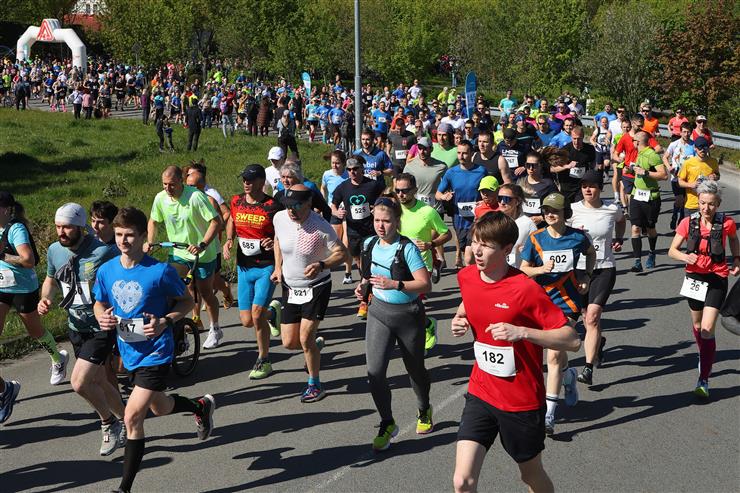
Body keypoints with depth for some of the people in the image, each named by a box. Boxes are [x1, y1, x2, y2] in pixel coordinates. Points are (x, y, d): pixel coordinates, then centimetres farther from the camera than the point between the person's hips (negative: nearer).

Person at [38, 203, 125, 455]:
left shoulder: (104, 252, -23)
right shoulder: (54, 251, -4)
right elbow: (51, 279, 15)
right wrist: (44, 299, -4)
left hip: (102, 328, -7)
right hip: (76, 328, 7)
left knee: (79, 382, -16)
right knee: (98, 382, 17)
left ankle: (108, 422, 10)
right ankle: (124, 424, 38)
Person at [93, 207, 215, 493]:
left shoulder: (160, 271, -17)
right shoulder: (107, 270, -4)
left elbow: (187, 302, -5)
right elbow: (100, 303, 13)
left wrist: (165, 322, -22)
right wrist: (102, 317, -11)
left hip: (155, 353, -6)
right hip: (128, 352, 6)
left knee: (133, 417, -12)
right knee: (159, 408, 25)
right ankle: (201, 406, 56)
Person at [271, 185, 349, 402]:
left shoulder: (321, 227, -22)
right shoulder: (279, 218, -8)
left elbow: (342, 253, -15)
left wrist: (321, 265, -33)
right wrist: (278, 267, 4)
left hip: (316, 288, -5)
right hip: (290, 288, 5)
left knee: (305, 338, -10)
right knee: (289, 342, 5)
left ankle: (314, 384, 12)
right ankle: (316, 344, 40)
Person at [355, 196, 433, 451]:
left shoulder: (407, 248, -17)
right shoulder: (369, 245, 0)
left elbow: (426, 285, -20)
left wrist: (394, 284, -29)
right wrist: (363, 286, -2)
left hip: (408, 314, -4)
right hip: (379, 312, 4)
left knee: (415, 369, 15)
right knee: (375, 371, -9)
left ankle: (424, 411, 44)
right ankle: (387, 424, 10)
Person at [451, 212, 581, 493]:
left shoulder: (525, 289, -21)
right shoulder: (466, 276, -3)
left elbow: (573, 340, -21)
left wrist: (521, 332, -32)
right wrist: (460, 319, 0)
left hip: (522, 401, -4)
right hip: (480, 393, 4)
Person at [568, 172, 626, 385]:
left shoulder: (612, 209, -1)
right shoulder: (573, 209, -3)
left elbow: (621, 221, 23)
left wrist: (619, 239, 8)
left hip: (604, 269, -2)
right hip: (580, 268, 2)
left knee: (592, 316, -16)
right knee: (588, 317, 15)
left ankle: (588, 368, -16)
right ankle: (598, 342, 50)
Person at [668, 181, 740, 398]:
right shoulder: (688, 223, -8)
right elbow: (672, 251, -4)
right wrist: (685, 257, -22)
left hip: (717, 280, -3)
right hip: (694, 277, 3)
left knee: (707, 330, -13)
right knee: (697, 325, 20)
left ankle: (703, 380, -6)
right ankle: (705, 357, 49)